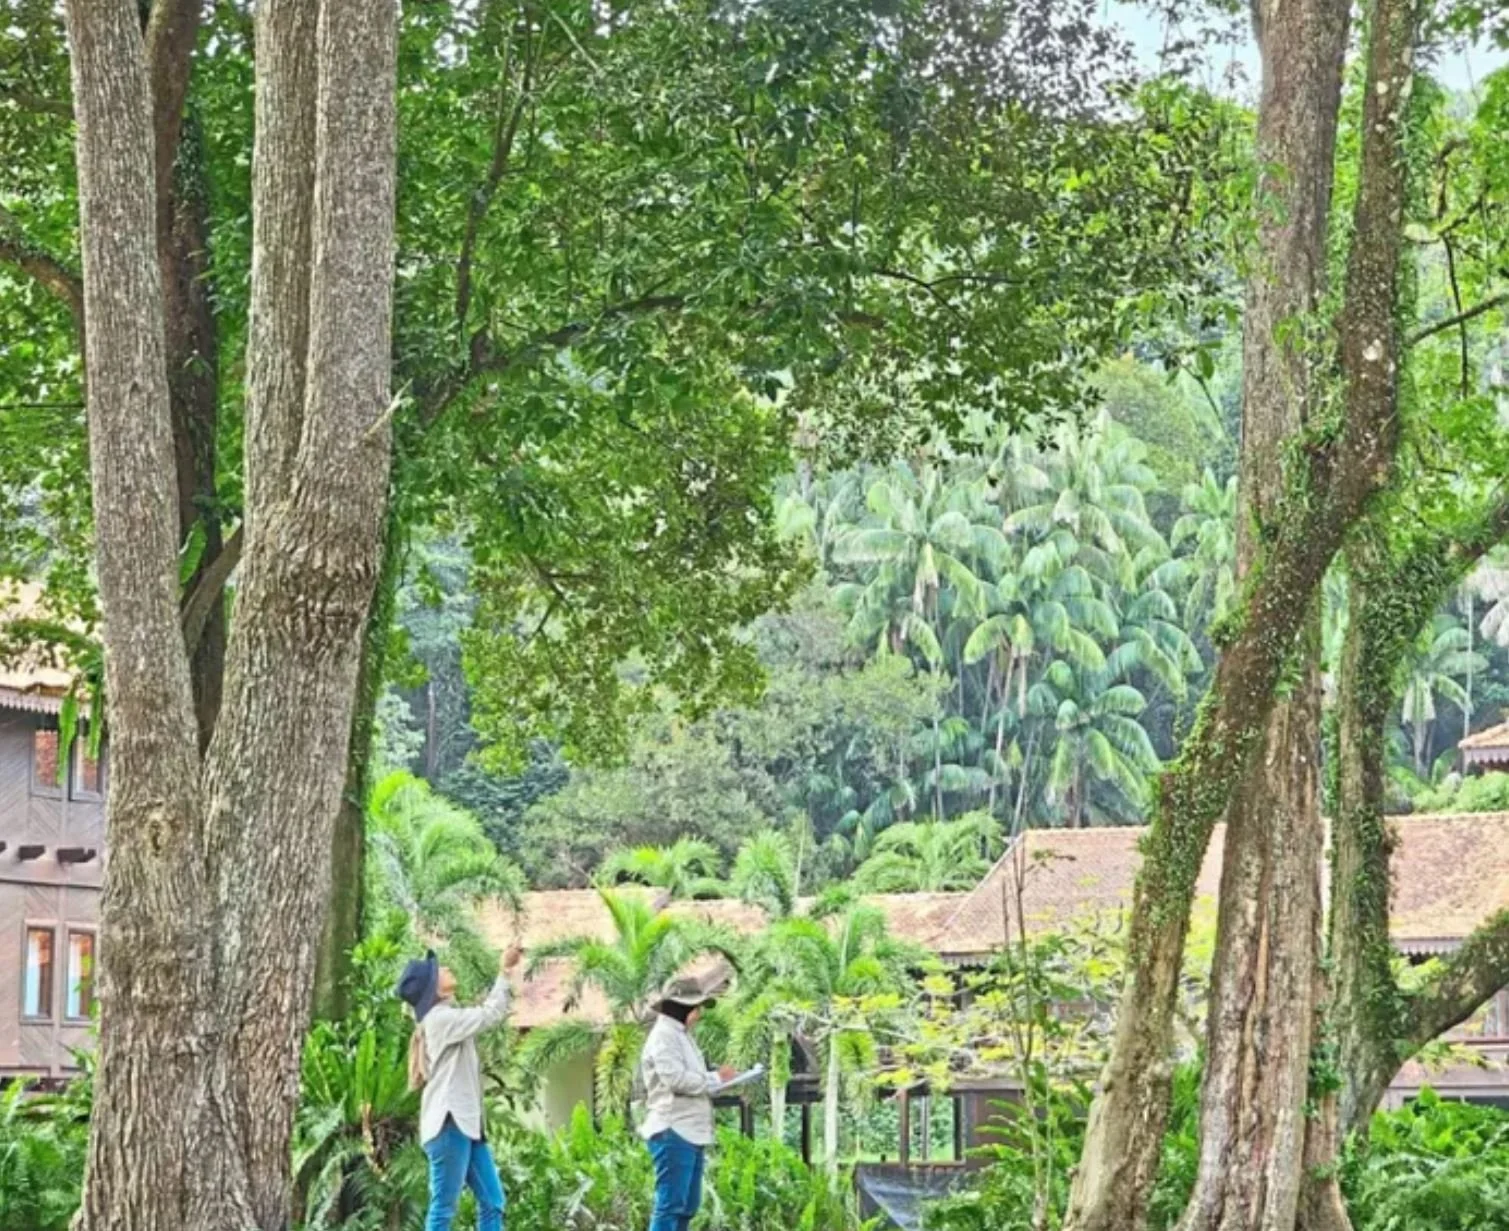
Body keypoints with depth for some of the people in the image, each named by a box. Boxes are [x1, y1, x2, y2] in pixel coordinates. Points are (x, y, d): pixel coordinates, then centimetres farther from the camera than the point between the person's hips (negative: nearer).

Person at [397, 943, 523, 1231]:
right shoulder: (440, 1018, -10)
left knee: (492, 1202, 7)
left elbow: (487, 1013, 27)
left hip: (464, 1122, 10)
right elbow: (490, 1015, -10)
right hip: (449, 1124, -10)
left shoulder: (446, 1017, 20)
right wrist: (505, 971, -3)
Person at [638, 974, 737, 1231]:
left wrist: (714, 1081, 5)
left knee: (687, 1205, 12)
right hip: (673, 1132, -11)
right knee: (670, 1204, -12)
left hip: (690, 1132, 11)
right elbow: (676, 1079, -21)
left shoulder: (682, 1035, 23)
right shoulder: (664, 1035, -10)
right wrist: (715, 1078, -10)